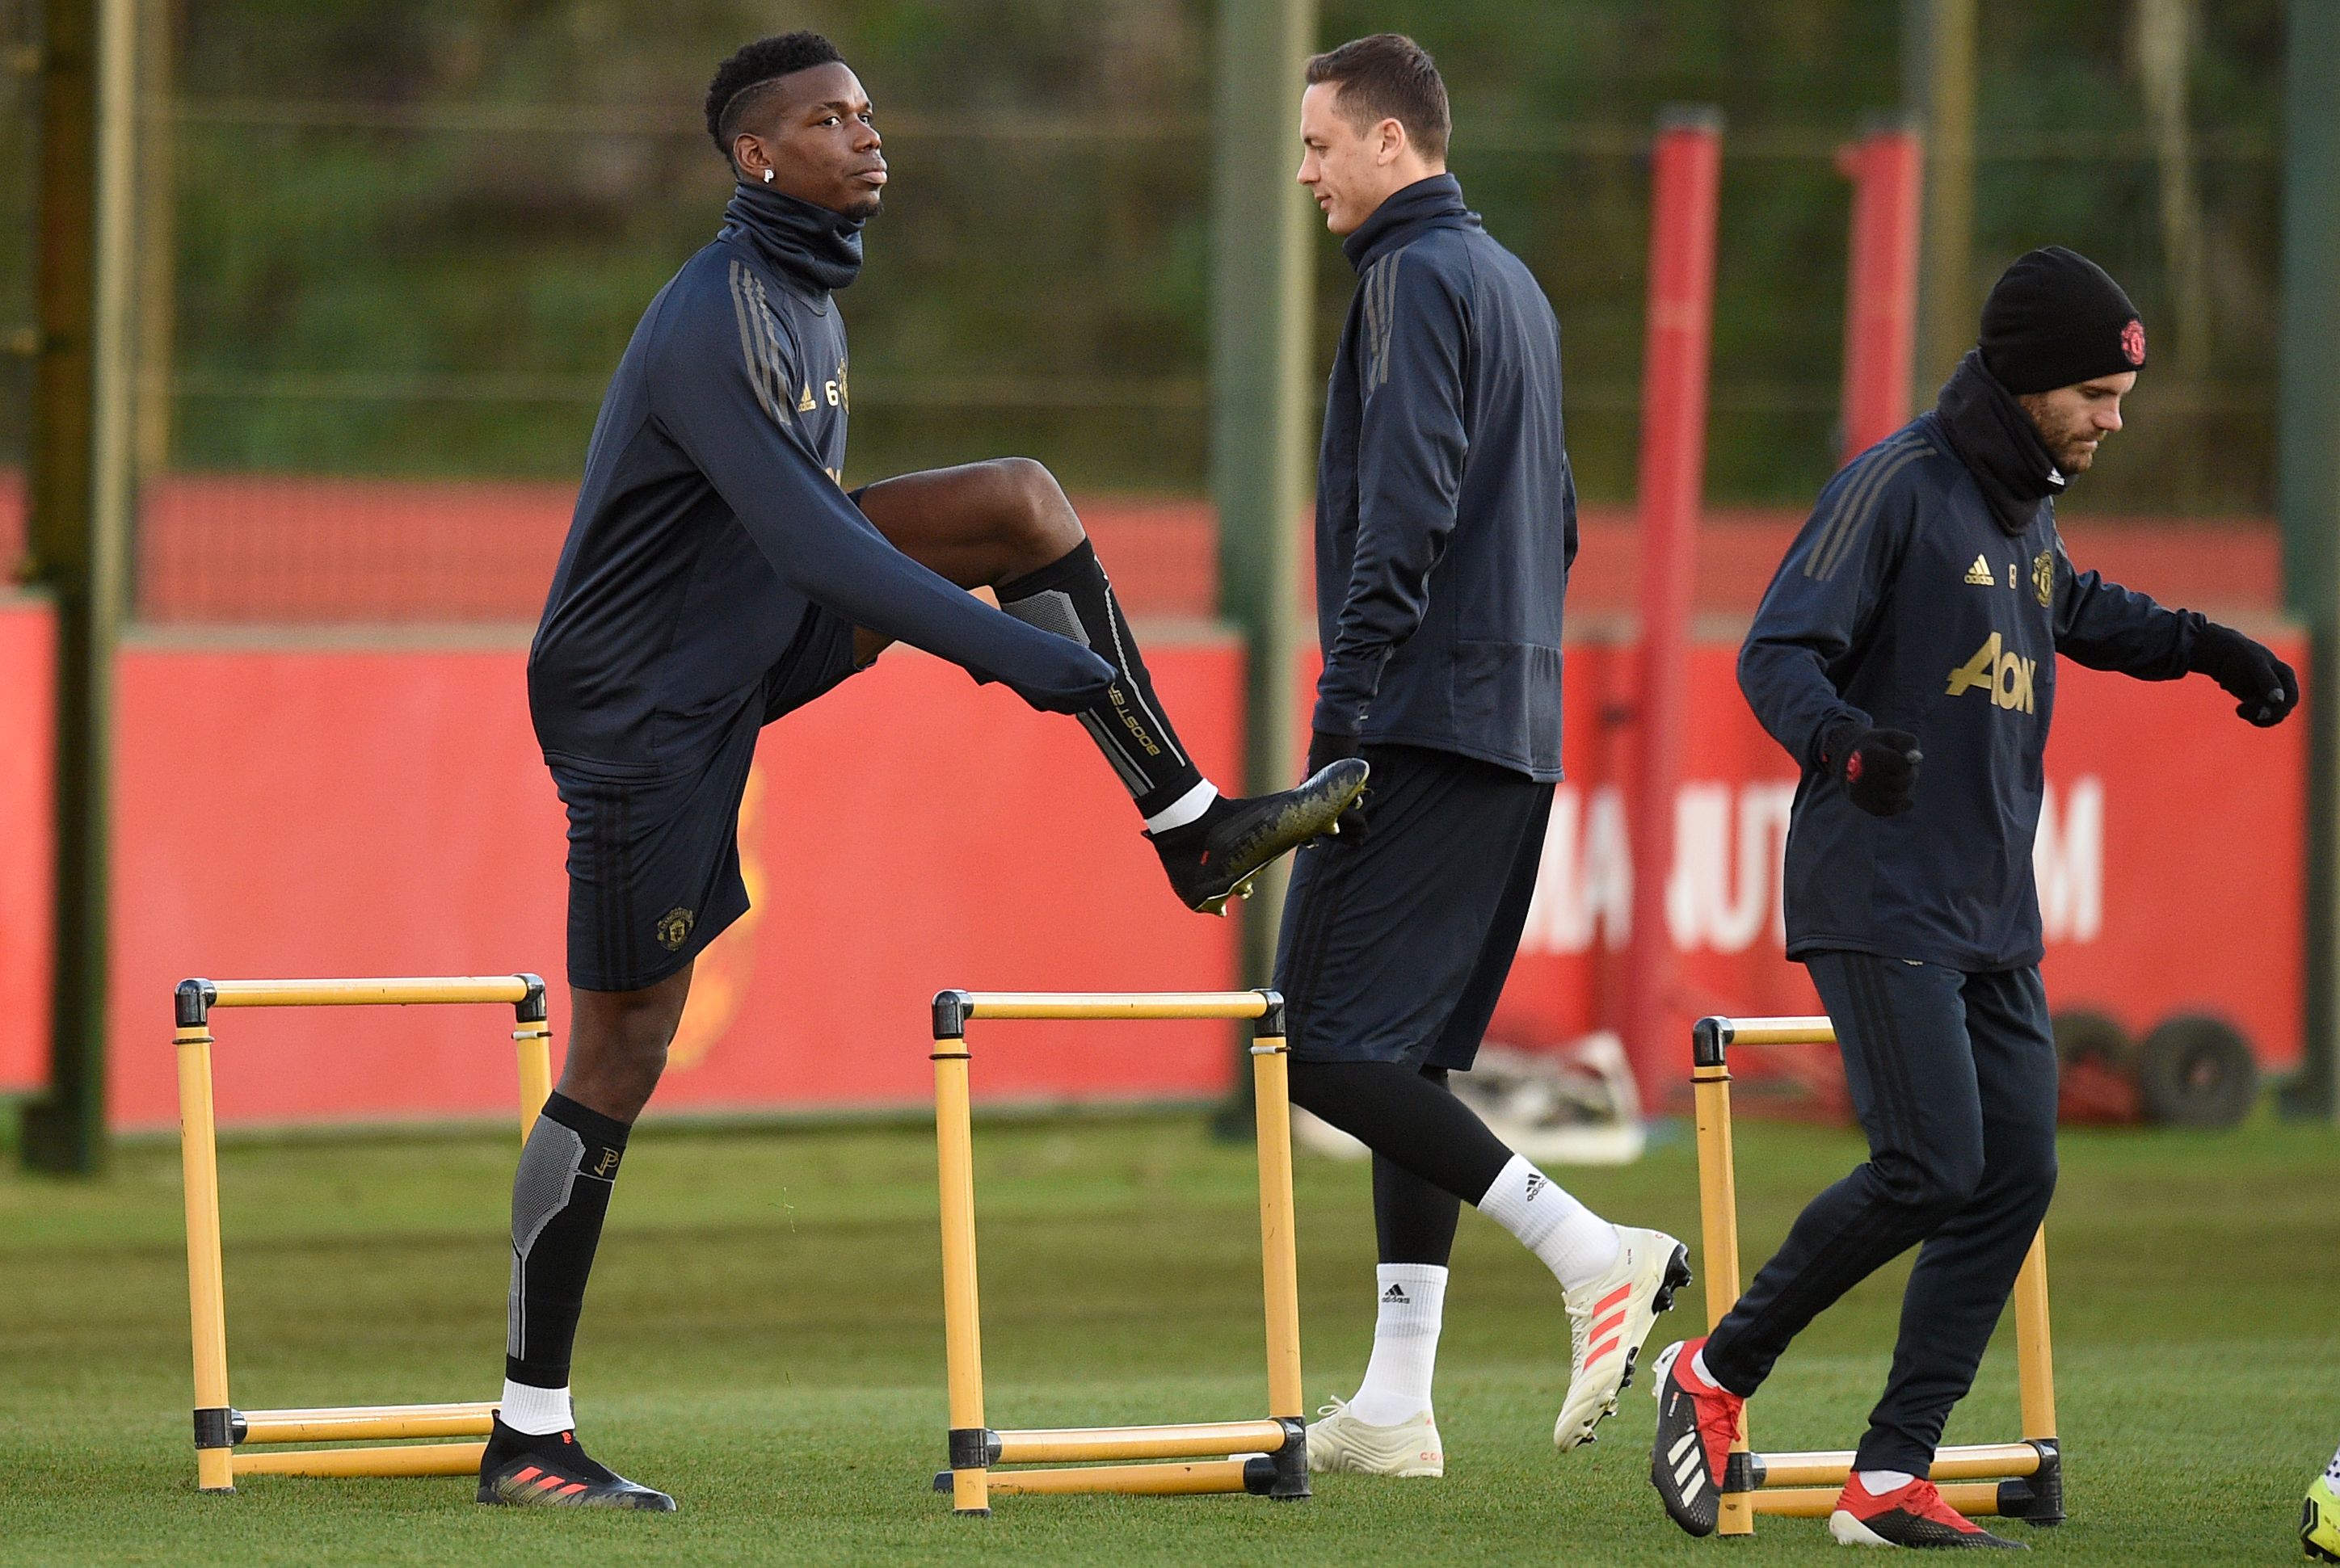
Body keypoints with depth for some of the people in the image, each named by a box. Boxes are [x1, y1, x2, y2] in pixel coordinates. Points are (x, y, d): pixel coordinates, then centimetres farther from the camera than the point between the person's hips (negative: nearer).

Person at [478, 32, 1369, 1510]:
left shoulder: (804, 286, 6)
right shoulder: (716, 325, -24)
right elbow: (807, 538, -31)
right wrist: (1016, 649, -33)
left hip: (753, 638, 8)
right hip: (642, 703, -8)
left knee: (1022, 498, -4)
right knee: (622, 1052, -6)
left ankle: (1193, 825, -1)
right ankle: (530, 1435, 1)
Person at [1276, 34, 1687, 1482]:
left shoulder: (1419, 277, -9)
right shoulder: (1514, 286, 21)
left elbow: (1407, 512, -19)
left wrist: (1343, 713, -20)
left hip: (1424, 721, -10)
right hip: (1518, 731, 10)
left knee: (1328, 1047, -11)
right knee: (1406, 1056, 9)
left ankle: (1592, 1251, -19)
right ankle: (1396, 1406, 7)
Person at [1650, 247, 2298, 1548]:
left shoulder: (2030, 505, 15)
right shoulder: (1902, 486, -11)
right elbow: (1779, 652, -17)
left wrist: (2198, 644, 27)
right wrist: (1845, 739, -36)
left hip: (1996, 915, 9)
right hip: (1879, 901, -9)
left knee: (2016, 1177, -1)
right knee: (1931, 1168, -16)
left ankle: (1892, 1478, 1)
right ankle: (1717, 1375, 2)